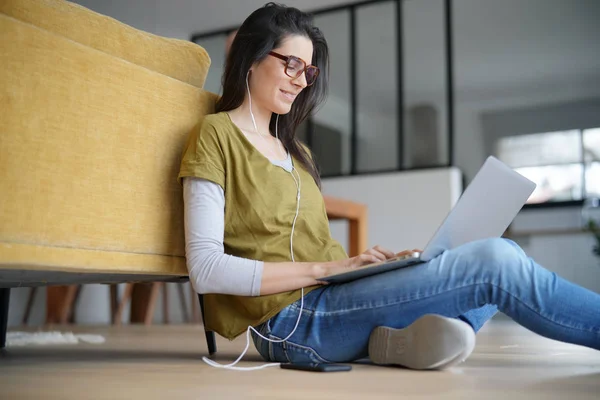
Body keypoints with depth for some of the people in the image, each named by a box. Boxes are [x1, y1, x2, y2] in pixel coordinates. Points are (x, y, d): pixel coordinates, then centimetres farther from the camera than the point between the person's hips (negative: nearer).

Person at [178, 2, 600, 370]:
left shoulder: (296, 152, 24)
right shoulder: (215, 135, -1)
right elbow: (206, 270, -12)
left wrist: (362, 262, -3)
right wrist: (326, 268, -16)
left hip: (328, 301, 8)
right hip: (288, 319, -8)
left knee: (501, 257, -8)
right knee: (496, 263, -18)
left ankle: (406, 337, -28)